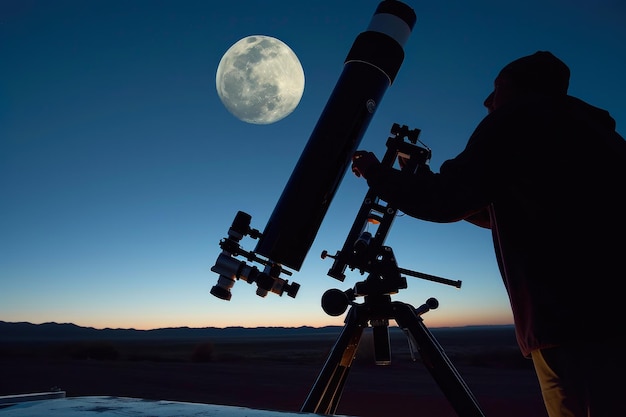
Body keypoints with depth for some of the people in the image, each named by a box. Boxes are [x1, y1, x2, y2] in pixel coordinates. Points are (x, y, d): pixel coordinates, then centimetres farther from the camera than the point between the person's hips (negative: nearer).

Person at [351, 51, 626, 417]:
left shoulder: (517, 119, -2)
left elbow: (447, 201, -10)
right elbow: (507, 215, 32)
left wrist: (377, 173, 7)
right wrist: (419, 179, 33)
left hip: (578, 323, -9)